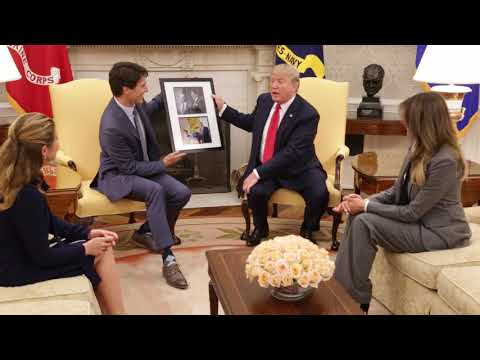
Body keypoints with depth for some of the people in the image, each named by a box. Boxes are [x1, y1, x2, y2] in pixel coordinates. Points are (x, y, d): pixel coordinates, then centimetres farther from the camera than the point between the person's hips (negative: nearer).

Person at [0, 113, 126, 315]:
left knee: (103, 249, 5)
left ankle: (109, 310, 11)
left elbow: (48, 221, 9)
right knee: (101, 254, -3)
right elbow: (42, 257, -22)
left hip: (24, 250, 8)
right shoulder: (27, 196, -30)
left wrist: (87, 233, 1)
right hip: (18, 268, -8)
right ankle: (115, 311, 14)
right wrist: (85, 248, -10)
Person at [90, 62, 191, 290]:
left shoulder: (134, 104, -7)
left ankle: (145, 232, 12)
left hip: (143, 166, 8)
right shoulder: (112, 127, -30)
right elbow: (129, 167, -22)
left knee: (182, 193, -13)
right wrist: (163, 164, -15)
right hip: (118, 175, -8)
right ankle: (168, 260, -34)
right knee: (155, 190, -37)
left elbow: (149, 108, 21)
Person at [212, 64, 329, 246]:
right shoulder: (264, 100, 2)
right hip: (264, 166, 4)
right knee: (255, 191, -27)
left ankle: (307, 229, 7)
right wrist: (223, 108, 16)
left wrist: (258, 173, -28)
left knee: (320, 194, -28)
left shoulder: (307, 114, -18)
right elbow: (250, 123, 22)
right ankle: (260, 228, 7)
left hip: (298, 168, -3)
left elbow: (291, 153, -25)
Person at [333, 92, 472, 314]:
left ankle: (357, 298, -5)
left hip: (438, 232, -9)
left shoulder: (445, 161, -26)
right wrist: (364, 200, -8)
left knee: (363, 222, -21)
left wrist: (367, 206, -17)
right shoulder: (419, 150, 3)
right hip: (419, 219, 9)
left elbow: (412, 212, -23)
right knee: (356, 215, -6)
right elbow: (397, 191, 9)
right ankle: (340, 281, 2)